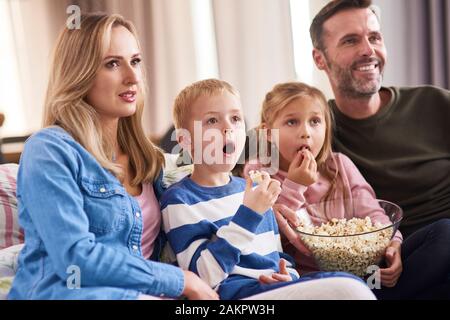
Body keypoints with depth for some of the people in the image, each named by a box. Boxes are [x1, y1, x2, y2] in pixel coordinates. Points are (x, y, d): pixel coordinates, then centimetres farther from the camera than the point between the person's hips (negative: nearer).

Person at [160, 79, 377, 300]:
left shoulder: (251, 190, 18)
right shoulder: (178, 199, -3)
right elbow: (204, 277, -15)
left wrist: (289, 275, 2)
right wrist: (247, 215, -18)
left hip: (275, 288, 8)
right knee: (347, 289, -27)